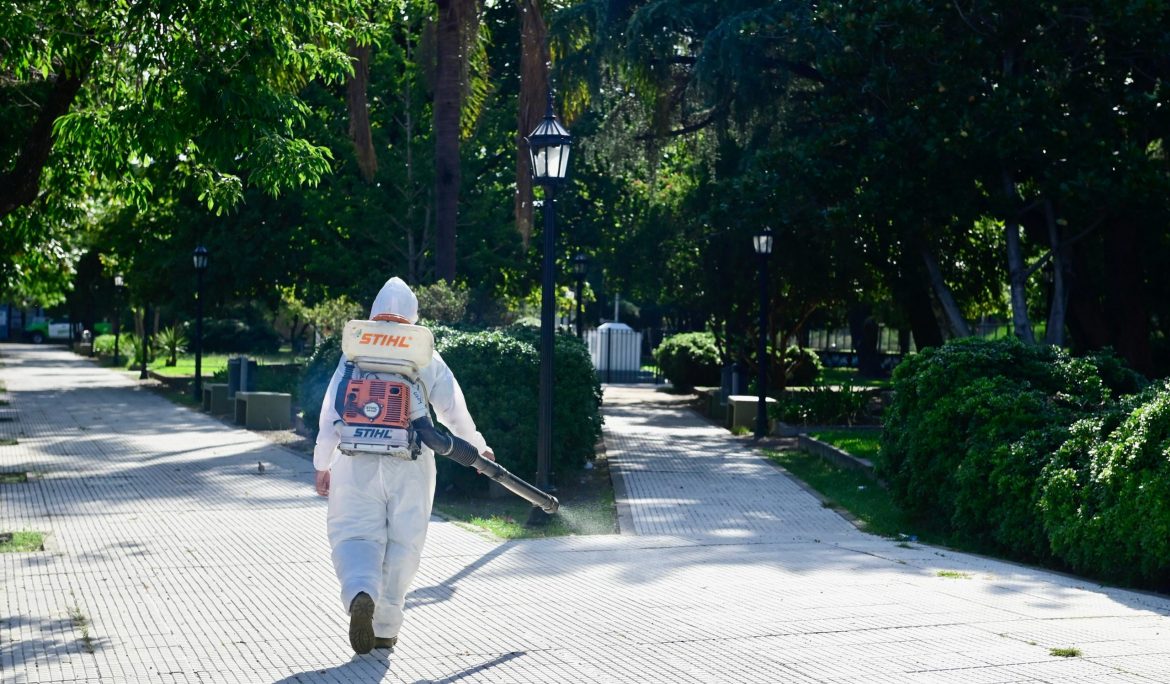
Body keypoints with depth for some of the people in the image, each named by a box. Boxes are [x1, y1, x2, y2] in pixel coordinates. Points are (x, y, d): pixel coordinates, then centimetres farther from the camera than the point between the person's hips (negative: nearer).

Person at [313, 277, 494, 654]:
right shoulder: (427, 358, 7)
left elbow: (332, 411, 5)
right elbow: (453, 411, 10)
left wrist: (322, 464, 14)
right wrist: (477, 448, 26)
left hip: (357, 462, -1)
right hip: (411, 465, 1)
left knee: (356, 535, 3)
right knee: (402, 544, 12)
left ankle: (360, 595, -28)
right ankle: (385, 629, 15)